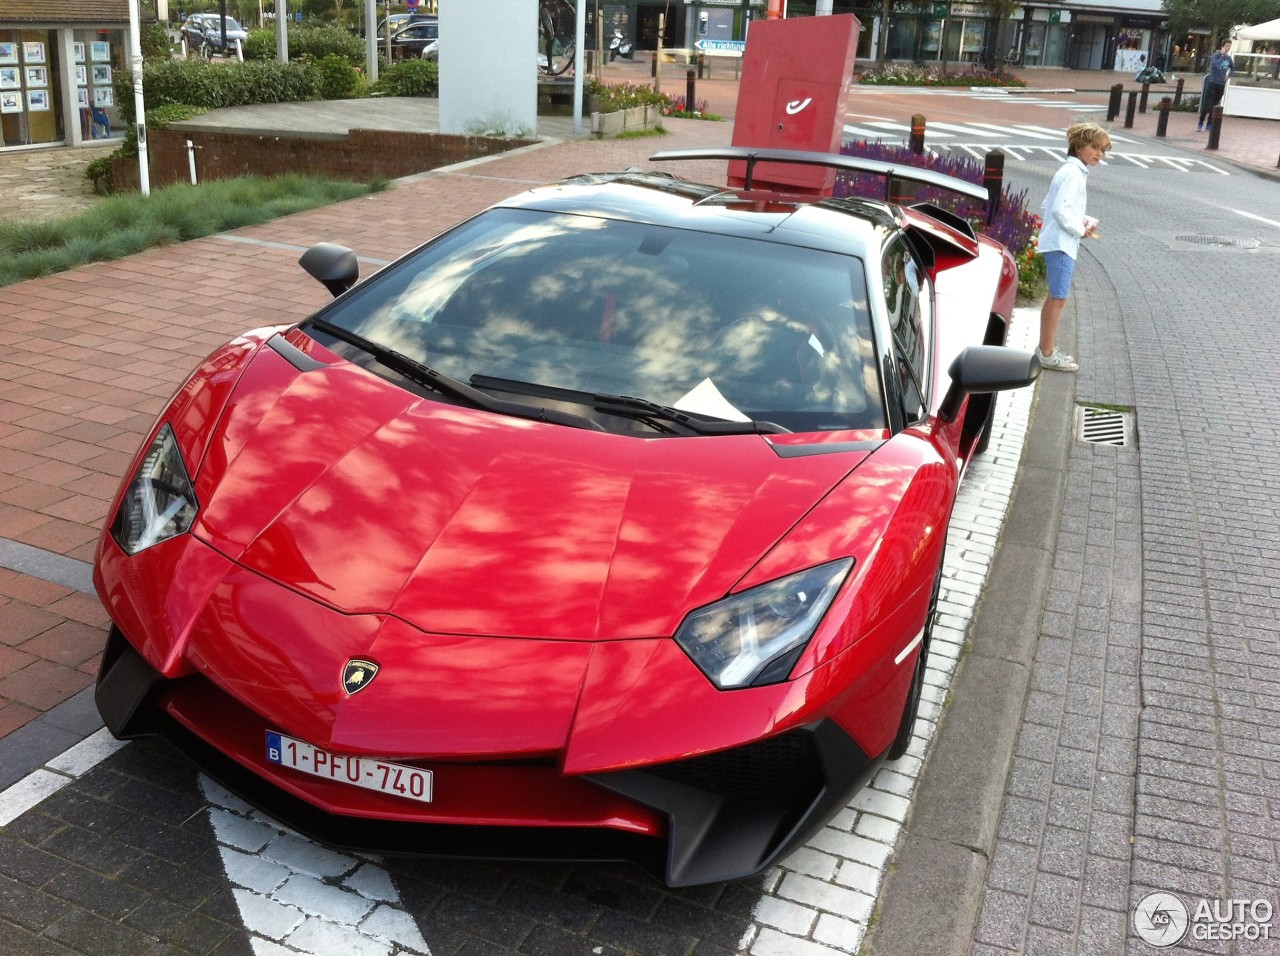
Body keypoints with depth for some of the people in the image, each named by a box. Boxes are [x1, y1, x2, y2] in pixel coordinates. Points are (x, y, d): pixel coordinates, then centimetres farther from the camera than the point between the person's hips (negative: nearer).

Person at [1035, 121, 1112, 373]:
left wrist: (1085, 221, 11)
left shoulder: (1070, 171, 16)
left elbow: (1048, 208, 18)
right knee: (1058, 298, -5)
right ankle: (1047, 353, 0)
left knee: (1054, 297, 16)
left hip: (1057, 242, 11)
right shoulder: (1073, 173, -15)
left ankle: (1046, 348, 24)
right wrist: (1080, 230, -12)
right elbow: (1060, 209, -24)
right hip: (1061, 244, -11)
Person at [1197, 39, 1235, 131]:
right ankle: (1200, 124, -6)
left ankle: (1209, 124, 15)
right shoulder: (1216, 55, -7)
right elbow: (1216, 64, -28)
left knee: (1215, 105, 9)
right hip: (1212, 82, -5)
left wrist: (1228, 75, 11)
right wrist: (1222, 55, -21)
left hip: (1221, 84, 5)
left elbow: (1233, 68, 27)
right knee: (1206, 104, -10)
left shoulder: (1229, 58, 9)